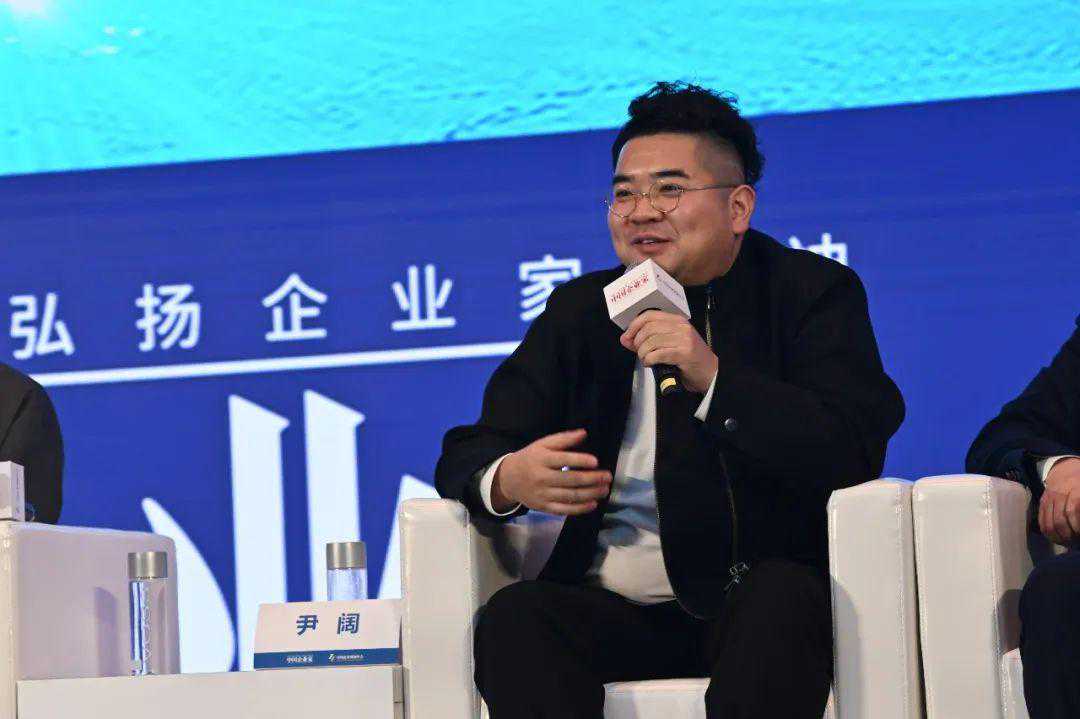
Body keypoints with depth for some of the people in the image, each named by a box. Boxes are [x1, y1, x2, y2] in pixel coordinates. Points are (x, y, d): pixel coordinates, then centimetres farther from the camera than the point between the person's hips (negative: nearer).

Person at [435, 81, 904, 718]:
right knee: (512, 618, -27)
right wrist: (506, 479, -16)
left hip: (756, 600, -2)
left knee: (785, 598, -36)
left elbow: (857, 451, -10)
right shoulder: (578, 312, 16)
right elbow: (467, 456, 11)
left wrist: (715, 377, -22)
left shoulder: (814, 294, 6)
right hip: (613, 611, 3)